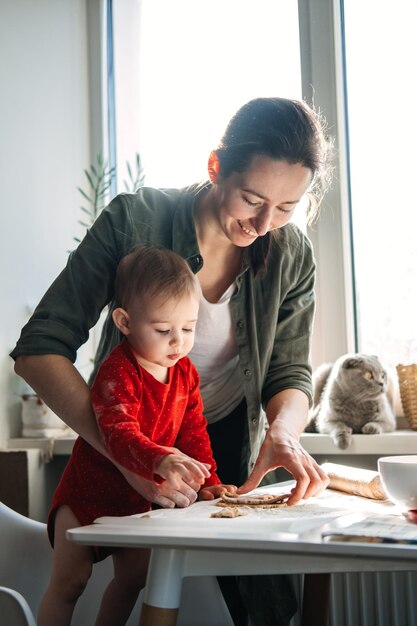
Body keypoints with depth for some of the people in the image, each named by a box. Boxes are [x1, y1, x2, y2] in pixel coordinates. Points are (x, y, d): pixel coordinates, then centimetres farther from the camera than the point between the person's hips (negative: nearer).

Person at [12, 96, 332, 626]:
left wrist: (282, 432, -29)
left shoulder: (291, 256, -13)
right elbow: (38, 348, -26)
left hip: (231, 447, 2)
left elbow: (290, 372, -4)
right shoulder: (134, 221, -23)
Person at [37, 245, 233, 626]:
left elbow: (194, 433, 2)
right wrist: (160, 460, -59)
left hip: (141, 498, 6)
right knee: (69, 581, -1)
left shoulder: (185, 372, -3)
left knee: (133, 579, 12)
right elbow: (119, 432, -42)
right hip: (90, 492, -6)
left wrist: (209, 482, -10)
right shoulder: (118, 372, -27)